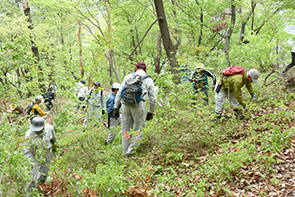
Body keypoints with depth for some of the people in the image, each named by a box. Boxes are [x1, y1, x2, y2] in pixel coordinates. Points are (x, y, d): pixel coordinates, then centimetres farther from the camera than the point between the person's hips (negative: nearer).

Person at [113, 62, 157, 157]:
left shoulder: (128, 77, 15)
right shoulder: (148, 80, 11)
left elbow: (119, 93, 10)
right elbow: (153, 99, 10)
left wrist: (116, 107, 12)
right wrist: (150, 112, 20)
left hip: (125, 105, 3)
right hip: (139, 105, -2)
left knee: (126, 129, 11)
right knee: (138, 130, 8)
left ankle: (125, 153, 16)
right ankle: (131, 151, -3)